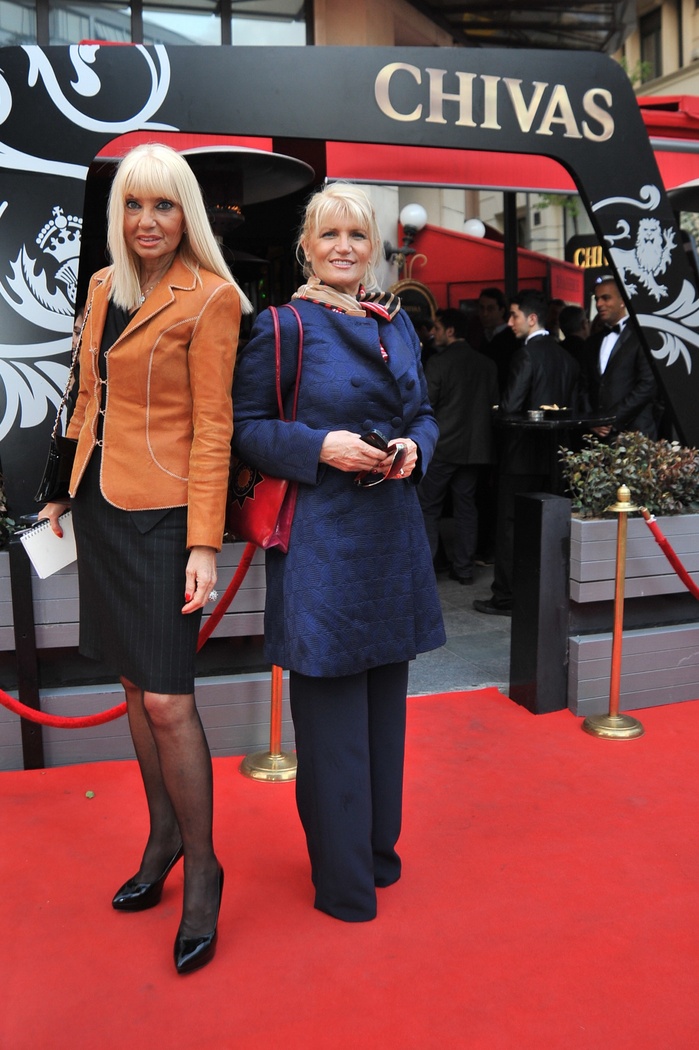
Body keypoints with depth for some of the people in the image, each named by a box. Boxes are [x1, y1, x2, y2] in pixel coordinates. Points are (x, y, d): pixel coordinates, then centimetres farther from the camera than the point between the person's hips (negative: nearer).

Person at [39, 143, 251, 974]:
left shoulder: (210, 298, -7)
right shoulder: (103, 288, 13)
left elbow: (213, 428, -11)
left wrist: (204, 542, -15)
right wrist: (65, 492, 20)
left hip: (161, 514, -7)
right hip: (101, 508, 7)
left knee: (166, 699, -6)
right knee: (134, 682, 14)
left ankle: (201, 868, 14)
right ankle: (162, 837, 32)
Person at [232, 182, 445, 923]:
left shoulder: (397, 322, 12)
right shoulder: (284, 326, -4)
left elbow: (424, 412, 18)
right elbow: (246, 424, -5)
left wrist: (414, 448, -3)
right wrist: (321, 447, -19)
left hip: (392, 535, 6)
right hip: (321, 537, -6)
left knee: (384, 697, 14)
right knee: (330, 706, 1)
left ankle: (379, 846, 34)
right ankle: (341, 876, 20)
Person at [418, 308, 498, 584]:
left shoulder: (438, 363, -12)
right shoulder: (487, 364, 5)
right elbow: (494, 404, 11)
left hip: (441, 447, -5)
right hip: (475, 447, 5)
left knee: (428, 508, 4)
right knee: (466, 507, 10)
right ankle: (464, 568, 14)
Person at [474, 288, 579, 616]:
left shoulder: (527, 353, -14)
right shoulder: (564, 356, 10)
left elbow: (510, 405, -19)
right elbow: (572, 404, 12)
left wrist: (498, 412, 1)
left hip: (523, 452, -8)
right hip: (552, 453, 8)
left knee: (510, 525, -1)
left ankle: (505, 598, 5)